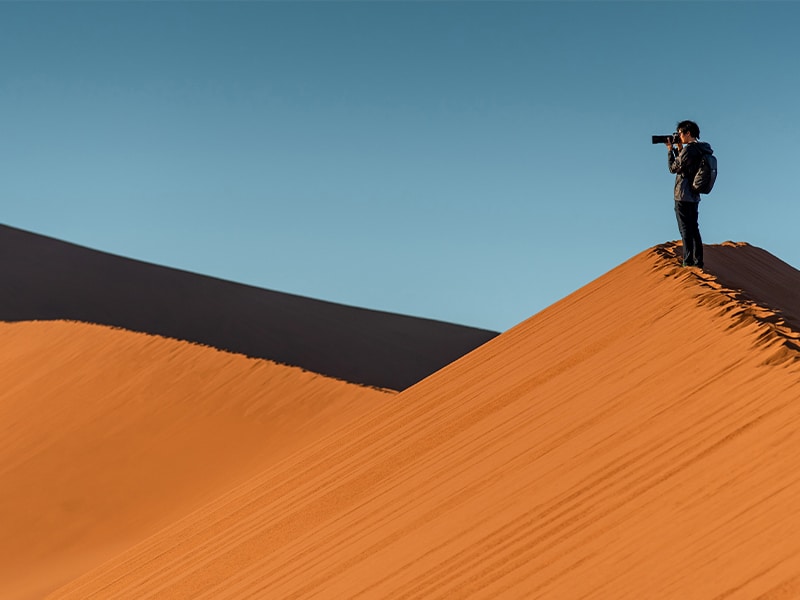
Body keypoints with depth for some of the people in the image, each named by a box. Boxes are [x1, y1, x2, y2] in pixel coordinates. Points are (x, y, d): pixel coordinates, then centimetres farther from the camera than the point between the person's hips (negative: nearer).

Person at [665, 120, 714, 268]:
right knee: (694, 229, 14)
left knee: (686, 230, -7)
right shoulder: (700, 150, 12)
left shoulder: (689, 149, -16)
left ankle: (688, 263, -7)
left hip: (683, 196, -9)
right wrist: (679, 149, 15)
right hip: (694, 196, 9)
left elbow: (673, 168, -8)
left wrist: (670, 150, 4)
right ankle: (698, 261, 17)